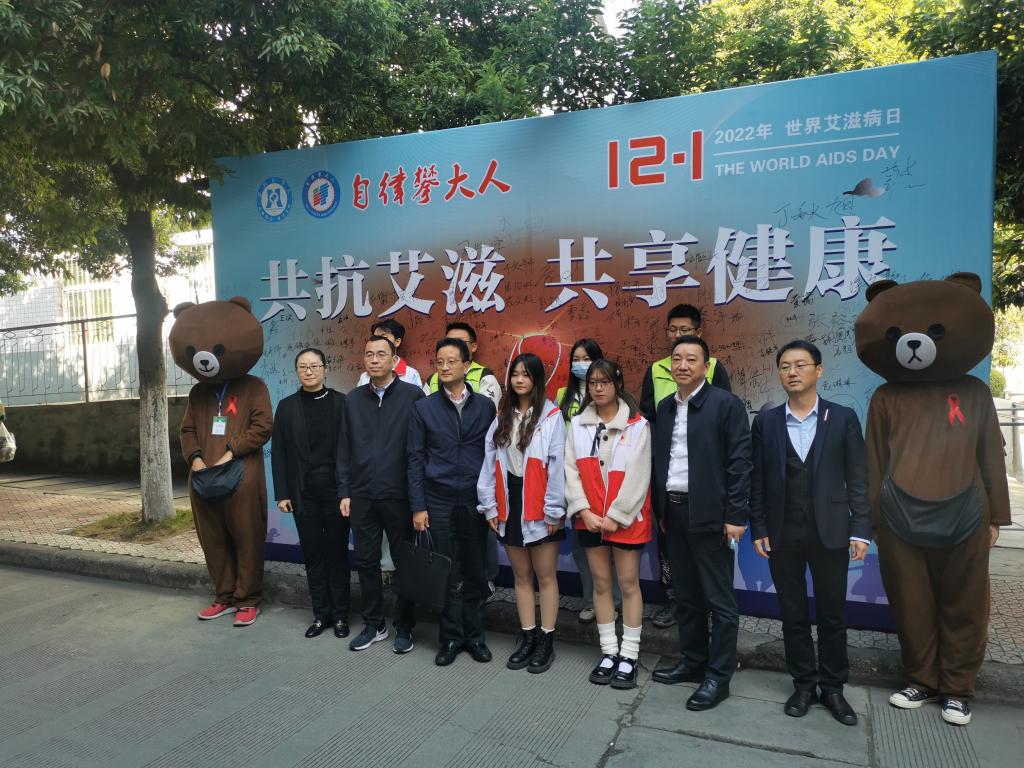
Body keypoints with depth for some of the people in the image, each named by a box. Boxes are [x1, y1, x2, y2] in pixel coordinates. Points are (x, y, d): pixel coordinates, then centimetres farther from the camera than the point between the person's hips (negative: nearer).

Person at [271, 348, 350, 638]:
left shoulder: (341, 402, -1)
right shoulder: (287, 406, 5)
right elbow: (279, 452, 5)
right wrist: (282, 493, -1)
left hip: (334, 491, -2)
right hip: (303, 493, 2)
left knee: (337, 554, 7)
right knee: (312, 555, 9)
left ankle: (340, 614, 18)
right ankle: (320, 613, 22)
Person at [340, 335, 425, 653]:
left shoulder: (413, 395, -5)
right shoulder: (353, 399, 8)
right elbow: (345, 448, 10)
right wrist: (344, 492, 5)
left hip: (399, 495, -3)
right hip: (362, 495, 4)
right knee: (366, 562, 12)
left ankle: (404, 627, 23)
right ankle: (374, 624, 27)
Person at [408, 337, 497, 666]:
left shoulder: (485, 406, 3)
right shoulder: (424, 407, 3)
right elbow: (416, 460, 2)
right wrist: (418, 507, -3)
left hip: (476, 502, 1)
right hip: (439, 503, 0)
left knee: (475, 573, 8)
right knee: (448, 575, 6)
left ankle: (474, 635, 24)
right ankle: (451, 637, 21)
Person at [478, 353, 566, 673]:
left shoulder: (551, 416, -9)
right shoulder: (502, 417, 9)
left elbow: (556, 465, -12)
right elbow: (490, 463, 7)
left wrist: (553, 511, -13)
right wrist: (490, 506, 3)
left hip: (538, 507, -5)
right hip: (510, 504, 5)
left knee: (545, 576, 6)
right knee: (521, 576, 13)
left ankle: (546, 641, 17)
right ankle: (527, 638, 24)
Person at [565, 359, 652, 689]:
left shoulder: (637, 424, -7)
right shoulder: (578, 424, 5)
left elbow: (637, 476, -11)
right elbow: (571, 469, 0)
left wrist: (616, 515, -13)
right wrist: (584, 510, -10)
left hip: (625, 518, -3)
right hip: (590, 519, 4)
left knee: (629, 583, 5)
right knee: (601, 583, 11)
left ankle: (629, 655, 16)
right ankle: (608, 652, 23)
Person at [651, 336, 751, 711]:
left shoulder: (726, 404, -7)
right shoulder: (665, 408, 11)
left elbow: (739, 462, -11)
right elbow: (659, 461, 13)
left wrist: (735, 516, -14)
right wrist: (660, 509, 10)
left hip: (709, 516, -6)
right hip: (674, 513, 6)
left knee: (719, 600, 4)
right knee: (685, 597, 16)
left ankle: (718, 677, 16)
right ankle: (693, 662, 30)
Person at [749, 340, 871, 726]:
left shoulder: (843, 418, 0)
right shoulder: (766, 421, 3)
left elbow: (858, 478, -1)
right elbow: (758, 480, 3)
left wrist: (860, 530, -6)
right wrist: (758, 529, -1)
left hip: (829, 531, -1)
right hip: (782, 533, 1)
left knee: (832, 615, 10)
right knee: (793, 614, 11)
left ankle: (833, 687, 26)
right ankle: (804, 684, 26)